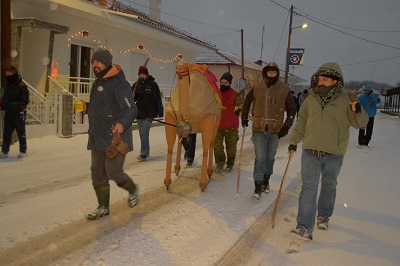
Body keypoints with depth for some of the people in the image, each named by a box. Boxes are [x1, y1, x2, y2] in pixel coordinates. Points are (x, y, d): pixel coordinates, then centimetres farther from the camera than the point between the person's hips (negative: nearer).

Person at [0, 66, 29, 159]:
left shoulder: (22, 86, -14)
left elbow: (25, 102, -17)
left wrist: (11, 105, -26)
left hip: (19, 113, -6)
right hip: (8, 113, 6)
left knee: (21, 133, 7)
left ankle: (23, 151, 20)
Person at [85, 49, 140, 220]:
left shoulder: (118, 83, -13)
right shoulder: (98, 83, 16)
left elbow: (131, 109, -23)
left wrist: (122, 123, -39)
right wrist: (86, 107, 15)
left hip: (115, 138, -9)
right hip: (97, 138, 9)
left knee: (113, 172, -4)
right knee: (97, 173, 9)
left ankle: (133, 189, 27)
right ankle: (103, 207, 23)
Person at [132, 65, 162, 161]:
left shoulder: (153, 84, -4)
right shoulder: (136, 84, 6)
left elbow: (158, 98, -1)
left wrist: (159, 111, -3)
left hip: (149, 113, -5)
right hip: (139, 113, 5)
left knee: (144, 132, -13)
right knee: (142, 133, 11)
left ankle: (144, 154, -9)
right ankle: (145, 152, 24)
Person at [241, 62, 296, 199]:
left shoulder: (284, 89, -3)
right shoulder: (257, 87, 0)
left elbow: (292, 109, 5)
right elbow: (247, 101, 17)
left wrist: (287, 126, -4)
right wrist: (244, 118, 13)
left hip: (276, 129, 1)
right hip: (259, 128, 0)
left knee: (270, 157, 14)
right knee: (260, 157, -4)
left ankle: (266, 181, 33)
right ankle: (258, 187, 0)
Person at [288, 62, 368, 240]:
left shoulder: (344, 100, -5)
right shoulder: (311, 100, 4)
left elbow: (359, 123, -8)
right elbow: (301, 123, 14)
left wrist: (358, 112, -28)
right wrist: (294, 142, 16)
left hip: (334, 154, -1)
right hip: (310, 152, 2)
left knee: (329, 187, 16)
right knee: (309, 188, -3)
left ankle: (323, 216, 38)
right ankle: (304, 227, -3)